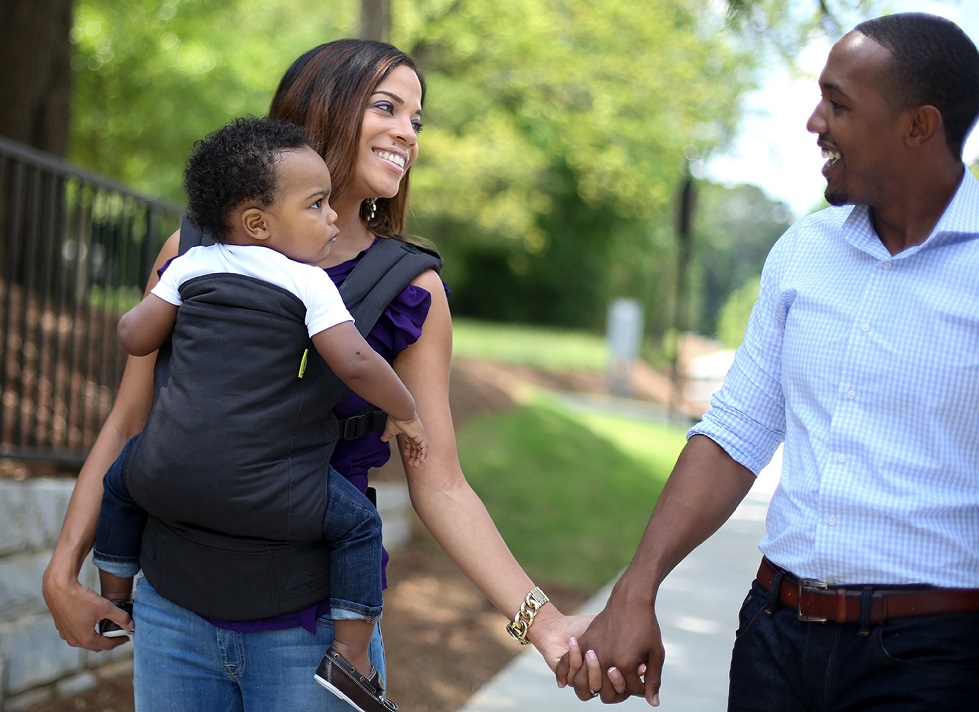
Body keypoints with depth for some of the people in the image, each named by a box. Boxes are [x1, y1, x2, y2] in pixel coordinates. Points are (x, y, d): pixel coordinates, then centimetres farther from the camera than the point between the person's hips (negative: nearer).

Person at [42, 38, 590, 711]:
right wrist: (64, 570, 0)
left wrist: (541, 619, -18)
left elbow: (439, 486, -7)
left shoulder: (413, 292, -5)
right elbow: (127, 426, 4)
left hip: (313, 628, -1)